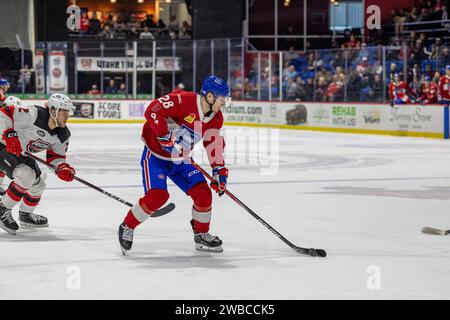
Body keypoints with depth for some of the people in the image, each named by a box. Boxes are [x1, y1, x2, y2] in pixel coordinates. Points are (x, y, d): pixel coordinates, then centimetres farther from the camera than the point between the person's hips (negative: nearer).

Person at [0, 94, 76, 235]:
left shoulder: (63, 135, -7)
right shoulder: (33, 114, -31)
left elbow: (56, 156, -1)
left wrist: (62, 169, -22)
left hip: (23, 154, 9)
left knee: (38, 184, 15)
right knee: (26, 175, -27)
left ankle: (25, 215, 41)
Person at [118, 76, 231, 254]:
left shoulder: (216, 118, -1)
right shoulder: (184, 101, -26)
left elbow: (214, 145, 9)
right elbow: (152, 111, -32)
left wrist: (220, 171, 2)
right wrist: (167, 137, -31)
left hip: (179, 159, 7)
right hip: (155, 154, -7)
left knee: (203, 192, -4)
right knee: (157, 195, -22)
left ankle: (201, 234, 17)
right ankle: (127, 227, 0)